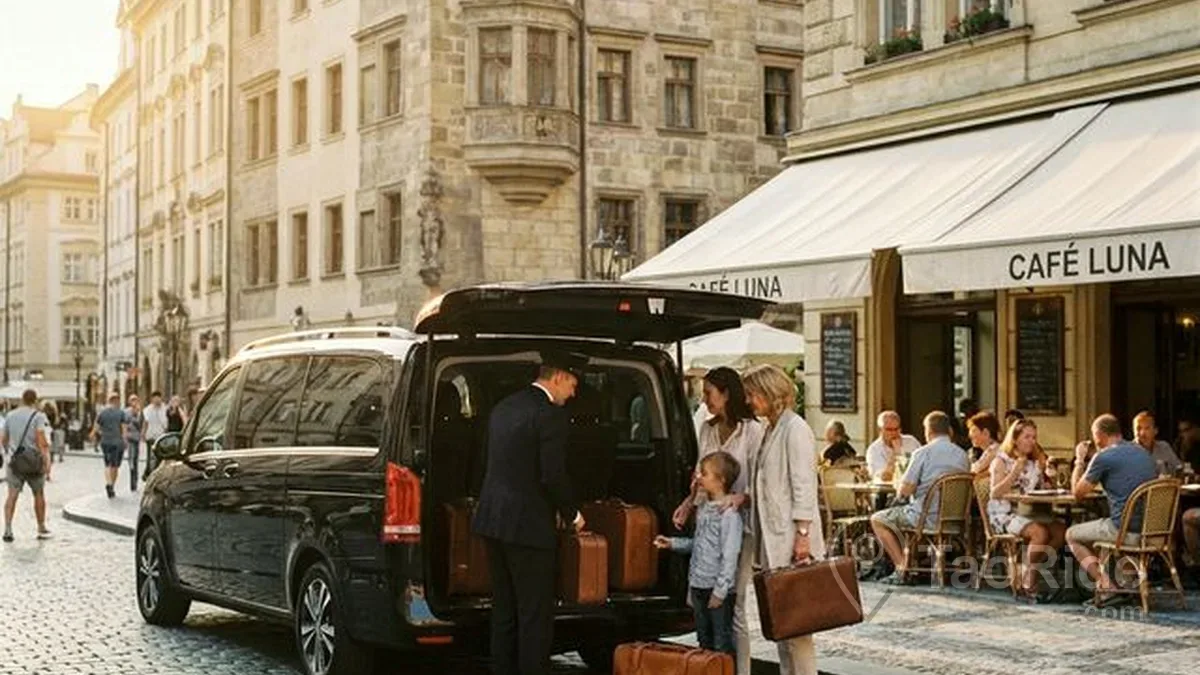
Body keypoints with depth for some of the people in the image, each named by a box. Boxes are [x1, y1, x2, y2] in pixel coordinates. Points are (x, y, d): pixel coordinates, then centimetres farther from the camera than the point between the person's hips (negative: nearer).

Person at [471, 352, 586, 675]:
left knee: (504, 608, 16)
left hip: (492, 518, 8)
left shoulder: (503, 407, 13)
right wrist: (572, 514, -1)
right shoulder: (551, 415, -14)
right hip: (527, 526, -8)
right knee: (535, 613, -1)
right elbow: (553, 476, -18)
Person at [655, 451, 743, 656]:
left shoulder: (729, 512, -17)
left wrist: (720, 590, -20)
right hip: (699, 586, 9)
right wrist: (673, 543, 12)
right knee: (704, 643, 17)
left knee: (722, 645, -3)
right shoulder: (704, 508, 11)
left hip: (719, 589, -9)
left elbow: (730, 554, -19)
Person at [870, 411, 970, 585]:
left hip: (927, 517, -7)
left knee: (877, 520, 11)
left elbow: (905, 490, -14)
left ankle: (902, 568, 3)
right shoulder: (962, 455, 6)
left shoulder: (923, 453, -12)